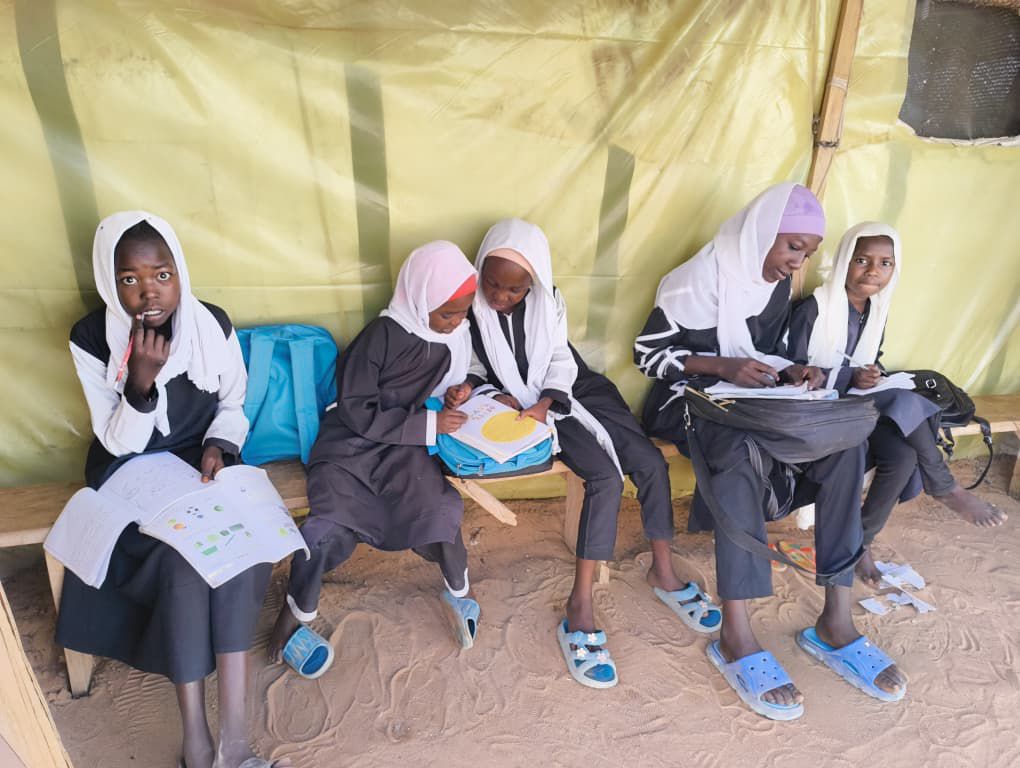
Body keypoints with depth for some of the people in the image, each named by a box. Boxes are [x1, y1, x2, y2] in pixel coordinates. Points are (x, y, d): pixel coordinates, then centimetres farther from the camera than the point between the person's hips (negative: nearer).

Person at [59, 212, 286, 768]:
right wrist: (141, 381, -31)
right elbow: (120, 442, -14)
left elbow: (233, 404, 4)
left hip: (202, 461, 2)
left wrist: (218, 446, -16)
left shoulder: (212, 324, -10)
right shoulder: (91, 339, -14)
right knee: (185, 559, -27)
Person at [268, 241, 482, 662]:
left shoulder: (457, 336, 2)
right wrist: (428, 425, -18)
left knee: (440, 511, -24)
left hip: (404, 446, 4)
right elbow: (357, 411, -15)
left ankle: (458, 592, 6)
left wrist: (460, 390, -3)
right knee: (329, 527, -24)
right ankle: (299, 608, 7)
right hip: (352, 442, -3)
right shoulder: (383, 334, -17)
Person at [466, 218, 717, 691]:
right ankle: (581, 608, -23)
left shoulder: (547, 300, 1)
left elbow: (561, 362, 0)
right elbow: (471, 376, -1)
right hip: (524, 408, -4)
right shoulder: (471, 309, -8)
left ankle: (662, 572, 7)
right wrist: (497, 399, -19)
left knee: (650, 461, -11)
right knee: (606, 477, -26)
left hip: (569, 394, 5)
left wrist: (546, 401, -18)